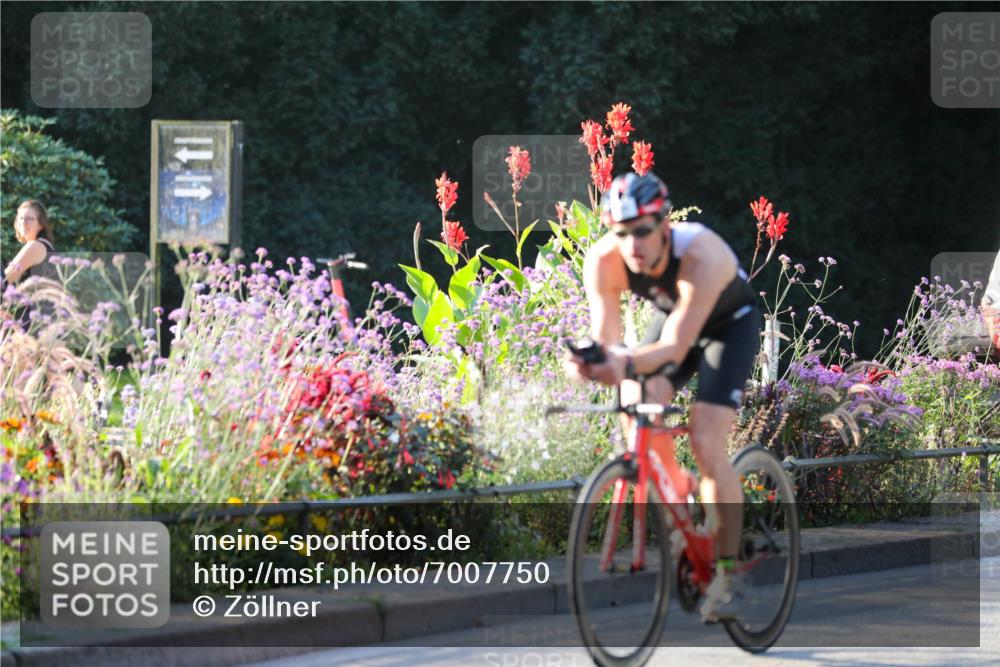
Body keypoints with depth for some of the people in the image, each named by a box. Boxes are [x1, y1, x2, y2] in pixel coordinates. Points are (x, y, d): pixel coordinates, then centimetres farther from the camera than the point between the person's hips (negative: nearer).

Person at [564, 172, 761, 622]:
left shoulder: (702, 257, -40)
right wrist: (592, 361, -52)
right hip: (671, 319, 4)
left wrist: (630, 364, -62)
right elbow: (606, 339, -29)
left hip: (729, 326, -4)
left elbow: (675, 347, -44)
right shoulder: (603, 261, -27)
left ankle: (729, 573, -9)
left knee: (705, 442, -19)